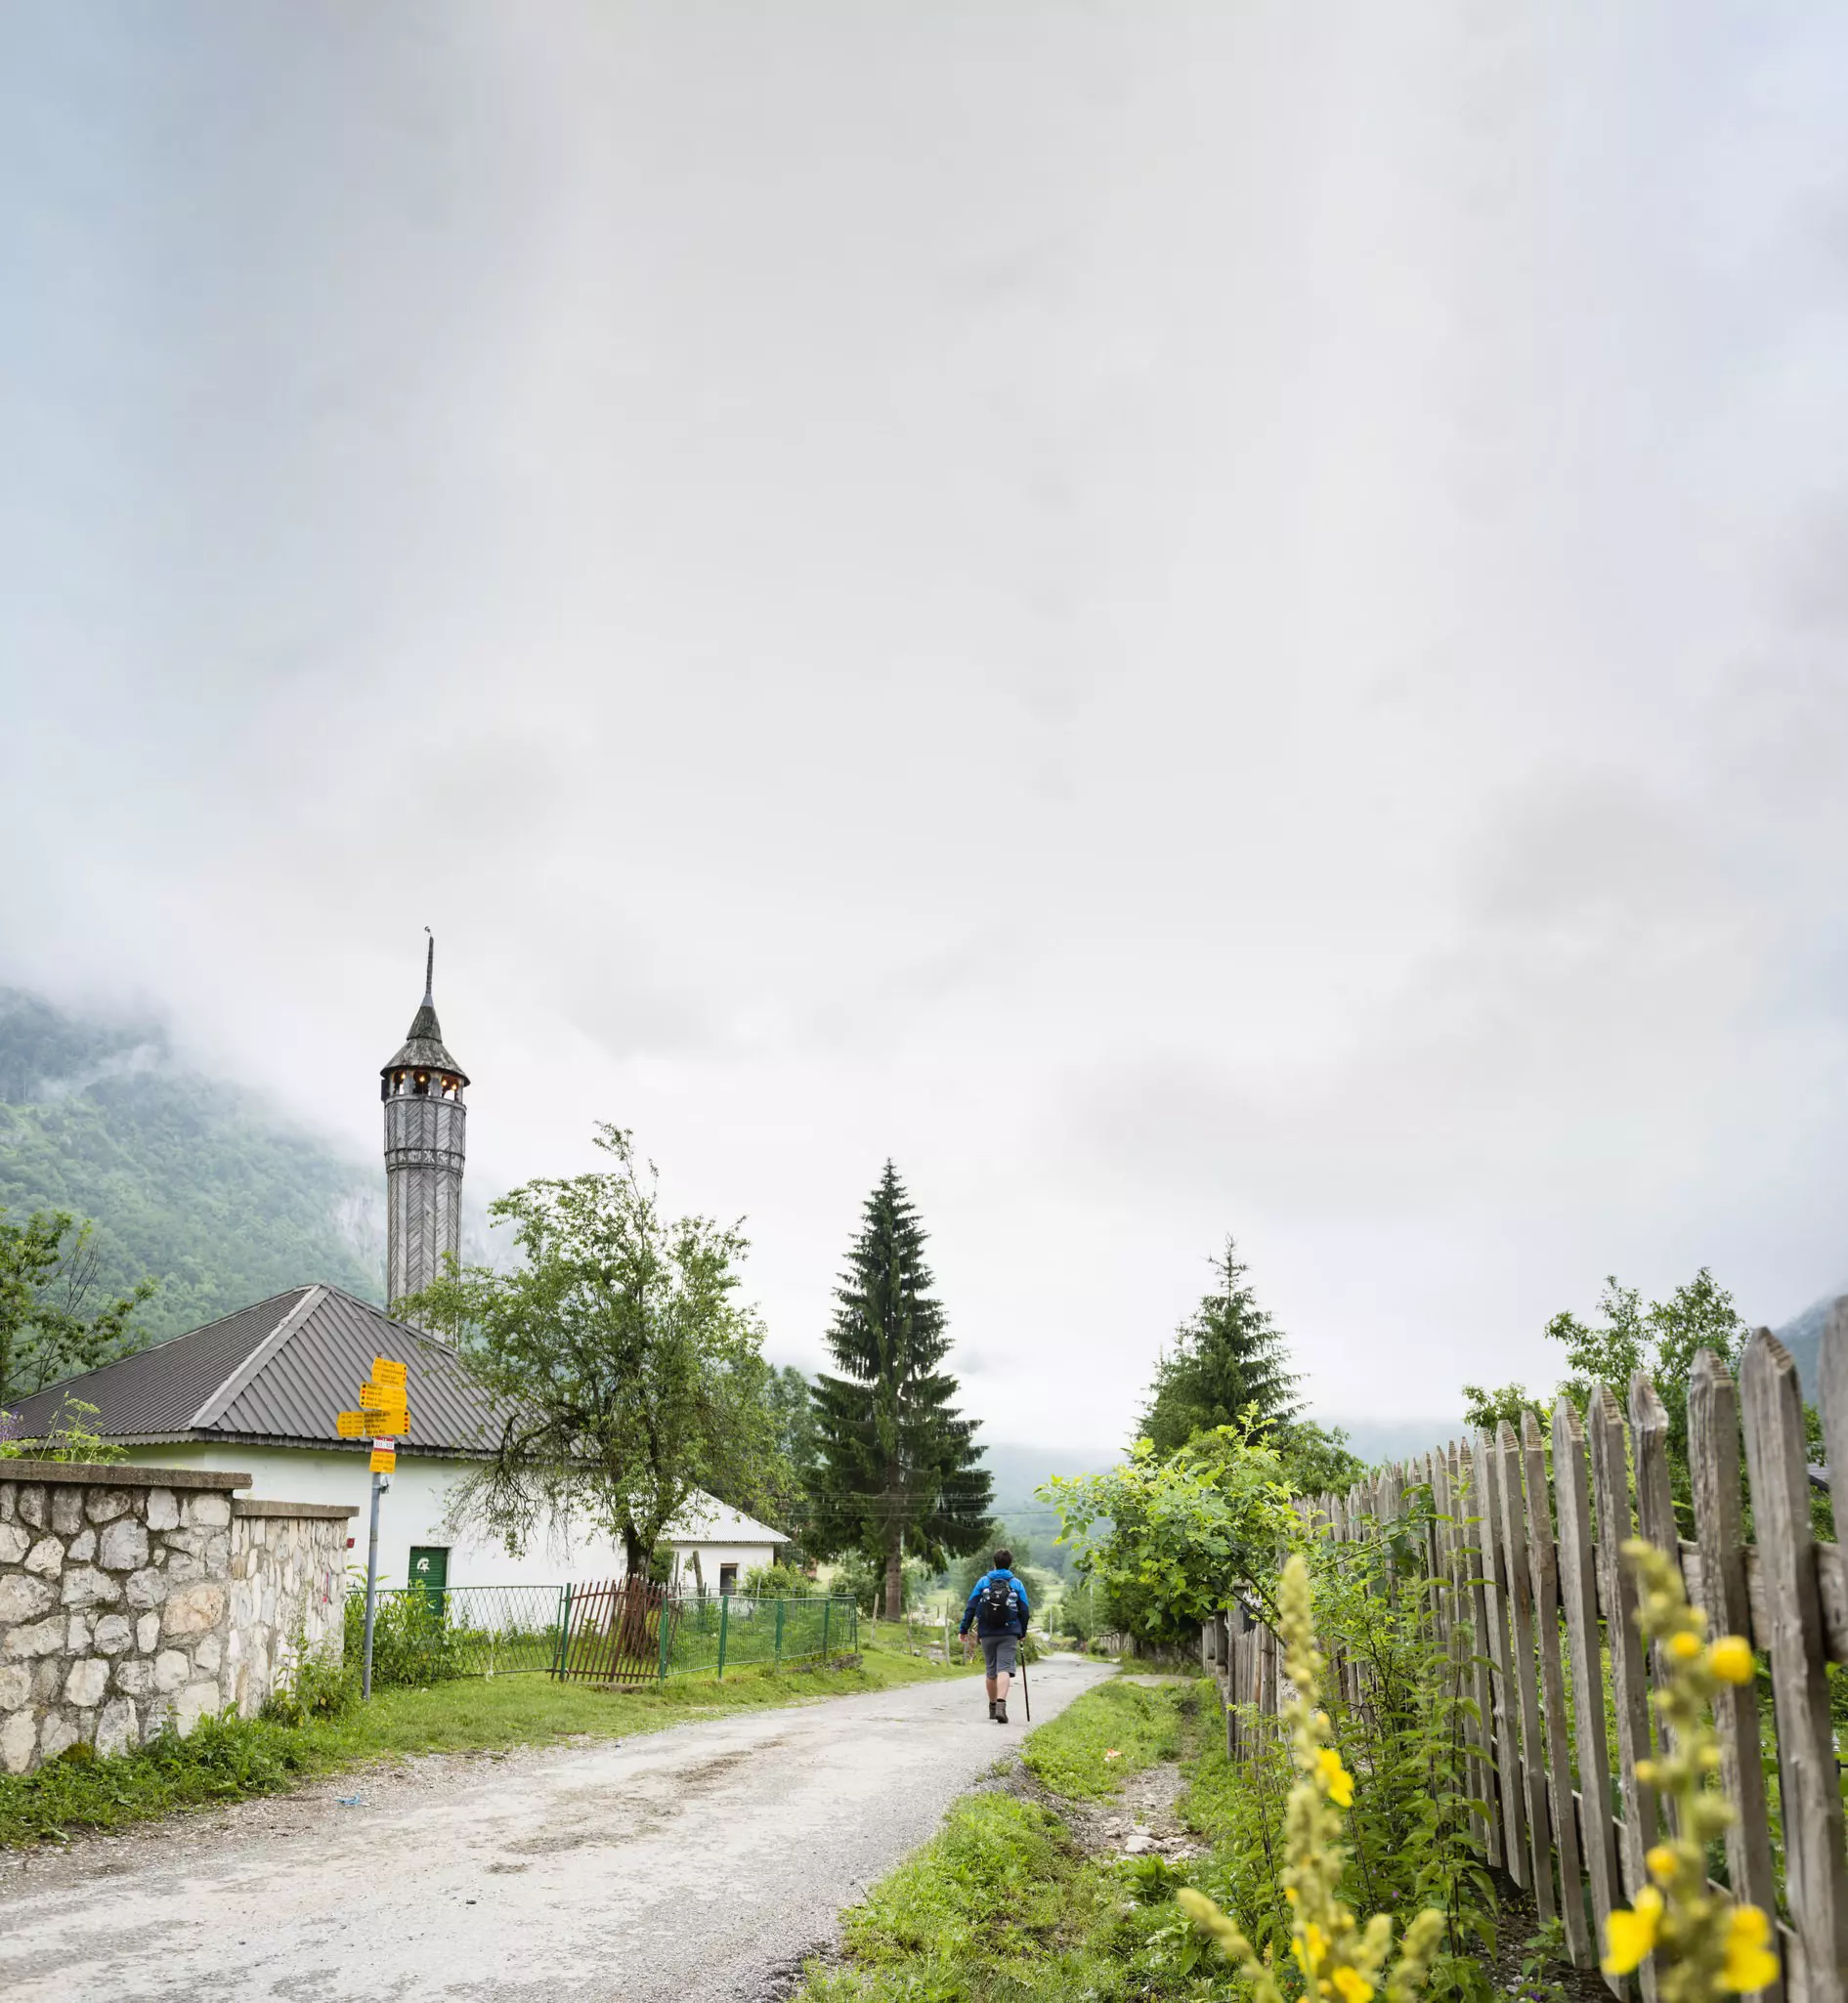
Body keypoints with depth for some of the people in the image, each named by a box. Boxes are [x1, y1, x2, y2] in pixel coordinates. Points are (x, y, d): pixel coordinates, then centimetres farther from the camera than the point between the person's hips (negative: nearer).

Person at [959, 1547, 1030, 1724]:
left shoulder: (983, 1581, 4)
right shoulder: (1016, 1584, 4)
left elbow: (971, 1607, 0)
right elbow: (1024, 1611, 5)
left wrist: (964, 1629, 4)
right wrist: (1022, 1633, 17)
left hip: (987, 1634, 2)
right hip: (1009, 1634, -2)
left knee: (991, 1671, 15)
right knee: (1004, 1669, -10)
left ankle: (992, 1707, 27)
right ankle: (1001, 1704, -30)